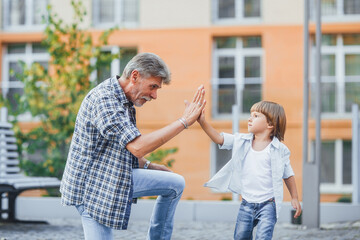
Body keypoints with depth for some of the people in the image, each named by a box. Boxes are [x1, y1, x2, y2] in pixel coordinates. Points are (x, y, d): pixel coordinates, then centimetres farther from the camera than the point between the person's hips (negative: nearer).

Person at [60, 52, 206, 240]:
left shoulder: (124, 100, 10)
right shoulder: (104, 99, -23)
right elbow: (138, 147, -32)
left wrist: (149, 166, 15)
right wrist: (184, 121, -27)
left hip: (118, 179, 10)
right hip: (92, 188, -10)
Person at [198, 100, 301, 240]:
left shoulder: (279, 150, -5)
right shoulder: (242, 141, 4)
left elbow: (288, 175, 4)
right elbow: (219, 138, -1)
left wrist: (294, 198, 4)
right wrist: (202, 122, -13)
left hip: (268, 205, -4)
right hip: (247, 204, 4)